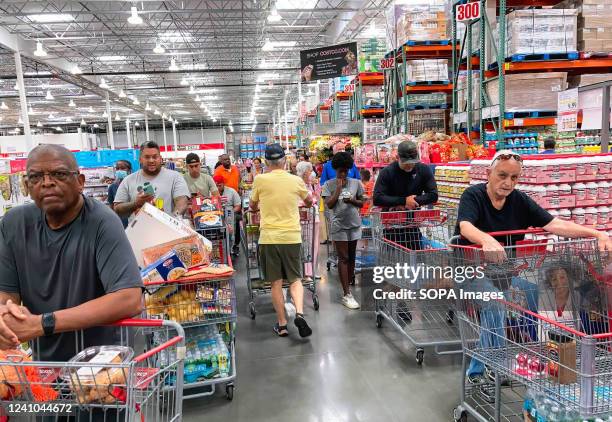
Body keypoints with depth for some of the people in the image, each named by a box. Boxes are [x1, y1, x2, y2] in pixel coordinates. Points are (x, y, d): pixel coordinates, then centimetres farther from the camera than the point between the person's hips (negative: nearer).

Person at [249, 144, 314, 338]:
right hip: (292, 236, 1)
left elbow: (252, 206, 12)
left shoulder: (260, 180, -5)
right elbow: (309, 202, 19)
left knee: (276, 283, 8)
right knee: (295, 279, 13)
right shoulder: (296, 180, 0)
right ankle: (299, 313, -8)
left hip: (269, 237, -1)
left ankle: (282, 325, 14)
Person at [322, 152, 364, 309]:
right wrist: (339, 188, -12)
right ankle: (346, 294, -3)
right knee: (343, 258, -3)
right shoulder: (329, 184, -3)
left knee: (351, 256, 13)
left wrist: (352, 200, -13)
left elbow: (361, 203, 7)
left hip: (354, 224, 3)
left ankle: (348, 283, 29)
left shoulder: (356, 183, 4)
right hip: (338, 226, -3)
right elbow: (329, 205, -10)